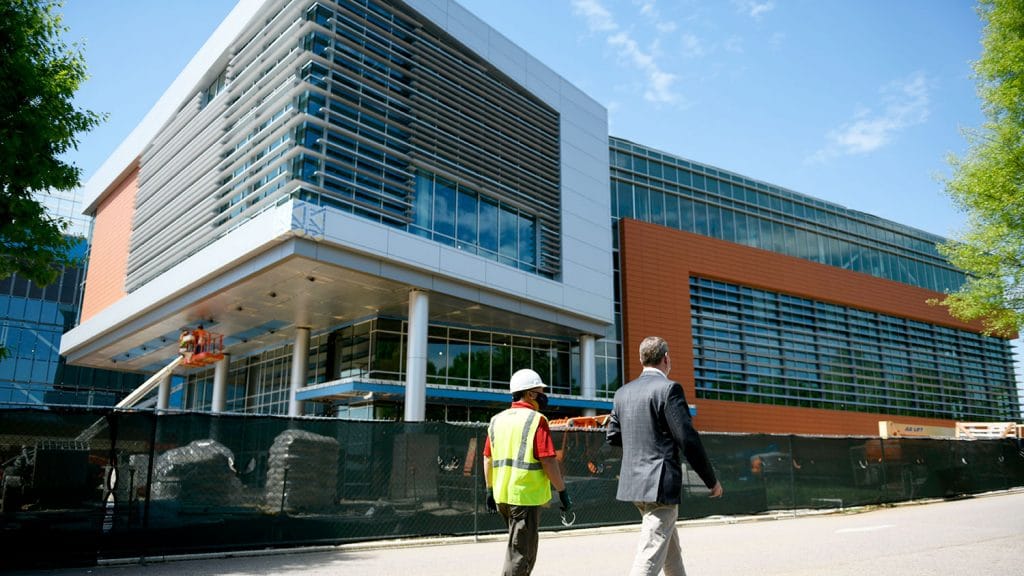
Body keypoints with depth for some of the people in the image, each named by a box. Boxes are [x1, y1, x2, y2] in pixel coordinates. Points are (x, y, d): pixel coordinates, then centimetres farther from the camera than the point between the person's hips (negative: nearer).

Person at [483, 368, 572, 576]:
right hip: (526, 496, -7)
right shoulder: (536, 420, -10)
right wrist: (563, 492, -7)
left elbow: (488, 459, 12)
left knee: (517, 546, 23)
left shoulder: (497, 420, 10)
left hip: (501, 496, 7)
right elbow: (548, 461, -15)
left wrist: (490, 490, 20)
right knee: (521, 552, 0)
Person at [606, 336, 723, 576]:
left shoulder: (623, 392, 8)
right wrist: (712, 480, -4)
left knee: (671, 550, 24)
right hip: (660, 484, -8)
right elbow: (688, 440, -15)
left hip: (633, 482, 8)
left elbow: (612, 436, 14)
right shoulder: (668, 388, -12)